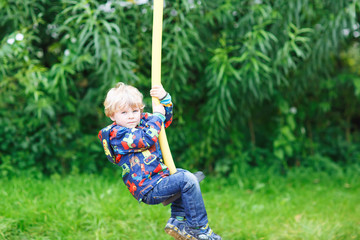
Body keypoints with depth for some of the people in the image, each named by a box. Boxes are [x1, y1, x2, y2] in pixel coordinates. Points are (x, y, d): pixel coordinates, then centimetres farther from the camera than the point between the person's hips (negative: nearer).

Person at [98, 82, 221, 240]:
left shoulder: (141, 121, 14)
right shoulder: (117, 134, -13)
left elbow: (165, 120, 24)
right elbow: (146, 138, -25)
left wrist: (164, 99, 6)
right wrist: (157, 115, -12)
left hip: (159, 178, 10)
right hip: (148, 190, -10)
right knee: (187, 180, -21)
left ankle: (177, 221, 14)